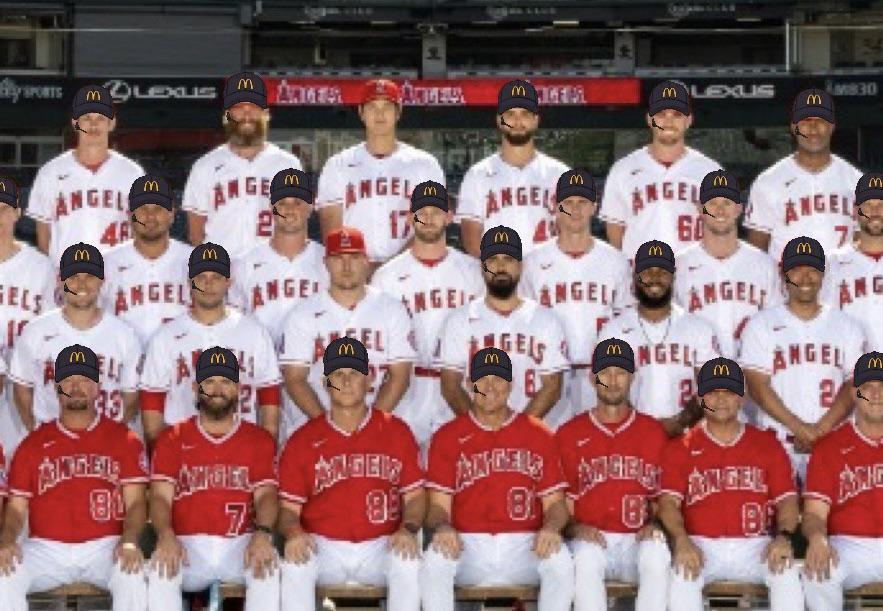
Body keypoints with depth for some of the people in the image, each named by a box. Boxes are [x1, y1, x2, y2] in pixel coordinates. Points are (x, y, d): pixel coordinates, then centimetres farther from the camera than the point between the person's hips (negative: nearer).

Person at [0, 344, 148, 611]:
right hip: (45, 549, 2)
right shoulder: (34, 444, 14)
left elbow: (135, 502, 3)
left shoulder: (123, 439, 10)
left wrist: (129, 541, -18)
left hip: (104, 548, -1)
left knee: (132, 576, -32)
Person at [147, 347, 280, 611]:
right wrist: (165, 536, -21)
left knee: (270, 569, -32)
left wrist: (262, 533, -23)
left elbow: (266, 494, 0)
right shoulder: (173, 438, 13)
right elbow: (161, 496, 2)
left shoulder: (259, 439, 13)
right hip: (188, 546, 0)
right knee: (159, 571, -32)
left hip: (241, 545, 0)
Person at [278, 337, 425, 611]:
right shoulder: (303, 440, 6)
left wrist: (408, 529, -14)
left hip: (381, 547, 0)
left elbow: (415, 496, 7)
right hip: (322, 546, 0)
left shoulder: (396, 432, 8)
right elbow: (289, 506, 5)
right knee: (293, 564, -30)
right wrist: (293, 532, -18)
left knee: (410, 562, -30)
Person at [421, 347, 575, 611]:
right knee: (434, 560, -32)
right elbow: (439, 505, 5)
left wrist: (551, 528, -16)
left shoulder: (538, 435, 11)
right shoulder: (448, 437, 10)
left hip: (524, 546, 0)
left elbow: (555, 502, 8)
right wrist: (441, 526, -20)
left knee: (560, 561, -30)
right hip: (466, 546, 0)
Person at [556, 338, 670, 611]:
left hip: (639, 540, 1)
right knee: (586, 558, -34)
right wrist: (575, 527, -13)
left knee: (657, 556, -32)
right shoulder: (570, 434, 9)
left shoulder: (653, 432, 11)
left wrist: (654, 525, -9)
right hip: (591, 539, -1)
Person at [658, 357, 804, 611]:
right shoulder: (680, 448, 10)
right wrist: (682, 540, -21)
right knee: (682, 574, -32)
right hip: (701, 546, -1)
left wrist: (784, 537, -14)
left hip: (756, 547, 1)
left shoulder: (768, 445, 14)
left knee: (787, 571, -28)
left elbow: (787, 500, 7)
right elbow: (669, 502, -1)